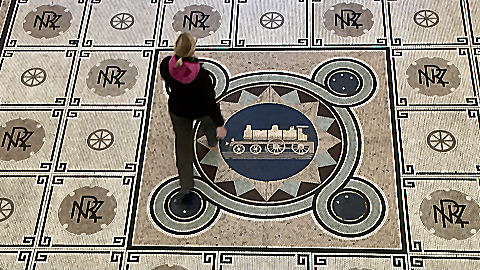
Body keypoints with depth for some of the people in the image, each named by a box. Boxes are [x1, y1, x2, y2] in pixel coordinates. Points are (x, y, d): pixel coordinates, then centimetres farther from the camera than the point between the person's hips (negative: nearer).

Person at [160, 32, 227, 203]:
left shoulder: (166, 65, -27)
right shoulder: (201, 75, -37)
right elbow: (210, 102, -27)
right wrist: (220, 124, -13)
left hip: (178, 109, 2)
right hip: (201, 110, -2)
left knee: (183, 145, 21)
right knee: (209, 120, 36)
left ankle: (186, 189, 28)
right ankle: (213, 141, 72)